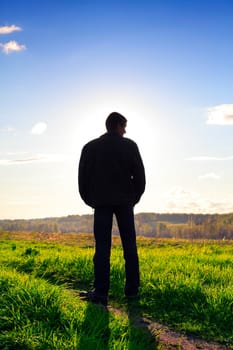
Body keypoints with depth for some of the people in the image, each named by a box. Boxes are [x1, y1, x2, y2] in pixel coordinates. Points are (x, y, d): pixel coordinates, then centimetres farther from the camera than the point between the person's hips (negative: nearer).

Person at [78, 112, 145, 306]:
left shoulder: (91, 147, 5)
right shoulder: (130, 146, 2)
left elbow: (83, 176, 3)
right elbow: (140, 175, 0)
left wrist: (89, 200, 13)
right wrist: (134, 198, 12)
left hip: (102, 202, 0)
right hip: (124, 201, 0)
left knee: (102, 247, -2)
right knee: (129, 246, 7)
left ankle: (101, 292, -5)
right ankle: (132, 290, 10)